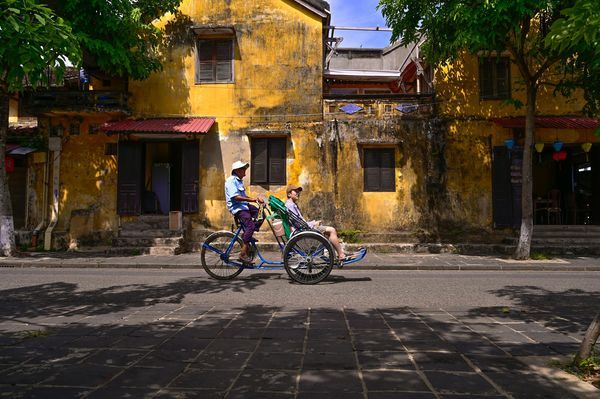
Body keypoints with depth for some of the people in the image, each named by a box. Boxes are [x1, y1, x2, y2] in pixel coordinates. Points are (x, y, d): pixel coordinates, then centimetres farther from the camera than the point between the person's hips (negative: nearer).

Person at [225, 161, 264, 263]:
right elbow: (235, 197, -23)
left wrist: (255, 199, 8)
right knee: (250, 225, -22)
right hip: (237, 208, -10)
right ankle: (243, 254, -20)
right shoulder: (231, 181, -12)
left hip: (244, 205, 10)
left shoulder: (239, 181, 20)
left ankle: (247, 236, 7)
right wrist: (251, 199, -26)